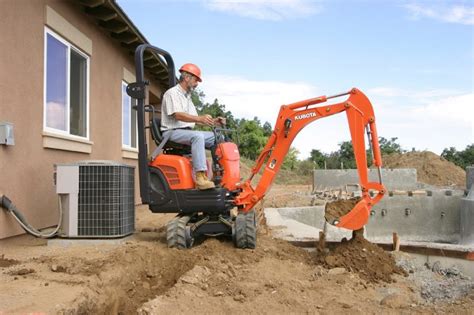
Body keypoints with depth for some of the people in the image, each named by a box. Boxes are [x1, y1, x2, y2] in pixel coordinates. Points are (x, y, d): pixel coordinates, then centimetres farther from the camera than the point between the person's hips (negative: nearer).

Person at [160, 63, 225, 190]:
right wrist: (200, 118, -33)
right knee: (197, 136, -37)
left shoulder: (187, 96, 24)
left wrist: (213, 121, 7)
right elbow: (177, 115, -21)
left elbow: (194, 119, 22)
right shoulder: (172, 93, -6)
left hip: (187, 132, 9)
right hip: (172, 132, -9)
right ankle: (200, 176, -43)